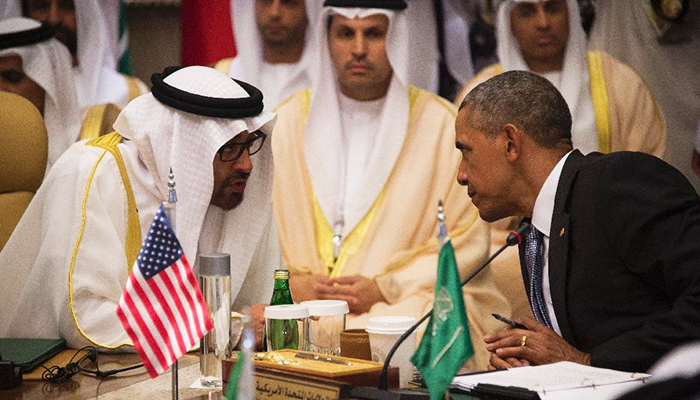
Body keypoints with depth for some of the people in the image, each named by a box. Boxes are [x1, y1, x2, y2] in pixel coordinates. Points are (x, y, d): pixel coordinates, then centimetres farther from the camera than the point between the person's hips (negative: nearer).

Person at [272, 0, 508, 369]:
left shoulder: (442, 124, 4)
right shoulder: (288, 121, 12)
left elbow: (467, 244, 0)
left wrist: (384, 288, -12)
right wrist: (291, 281, -9)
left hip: (410, 300, -2)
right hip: (301, 304, 3)